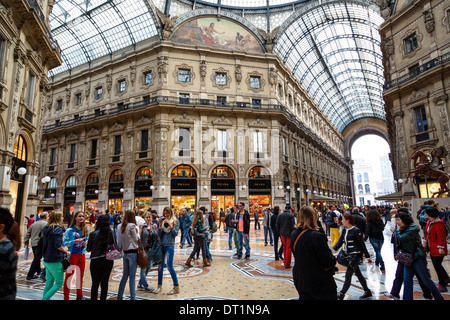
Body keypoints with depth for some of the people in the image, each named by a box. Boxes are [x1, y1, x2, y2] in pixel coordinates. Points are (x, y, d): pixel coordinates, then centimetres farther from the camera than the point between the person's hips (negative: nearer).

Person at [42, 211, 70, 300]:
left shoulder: (47, 228, 10)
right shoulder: (58, 229, -17)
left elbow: (49, 244, 15)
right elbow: (58, 245, -24)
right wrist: (65, 250, -6)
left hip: (47, 259, 9)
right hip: (55, 260, -9)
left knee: (49, 282, 18)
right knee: (59, 283, 3)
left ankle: (45, 298, 22)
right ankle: (45, 298, 0)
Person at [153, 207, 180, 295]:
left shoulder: (175, 221, -1)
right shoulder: (163, 221, 7)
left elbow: (175, 233, -8)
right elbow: (159, 235, 4)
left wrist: (170, 225, -16)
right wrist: (160, 226, -10)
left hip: (169, 245, -4)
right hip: (162, 245, 4)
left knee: (169, 266, -6)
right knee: (160, 266, 10)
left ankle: (176, 287, 5)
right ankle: (159, 286, 25)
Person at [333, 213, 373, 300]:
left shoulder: (356, 231, -16)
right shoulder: (344, 230, 5)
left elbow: (362, 244, -10)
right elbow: (340, 241, 6)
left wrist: (368, 256, -5)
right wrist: (333, 250, -6)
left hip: (355, 255, -8)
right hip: (348, 254, 8)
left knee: (348, 275, -4)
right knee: (358, 274, 19)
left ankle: (341, 294, 2)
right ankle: (367, 292, 35)